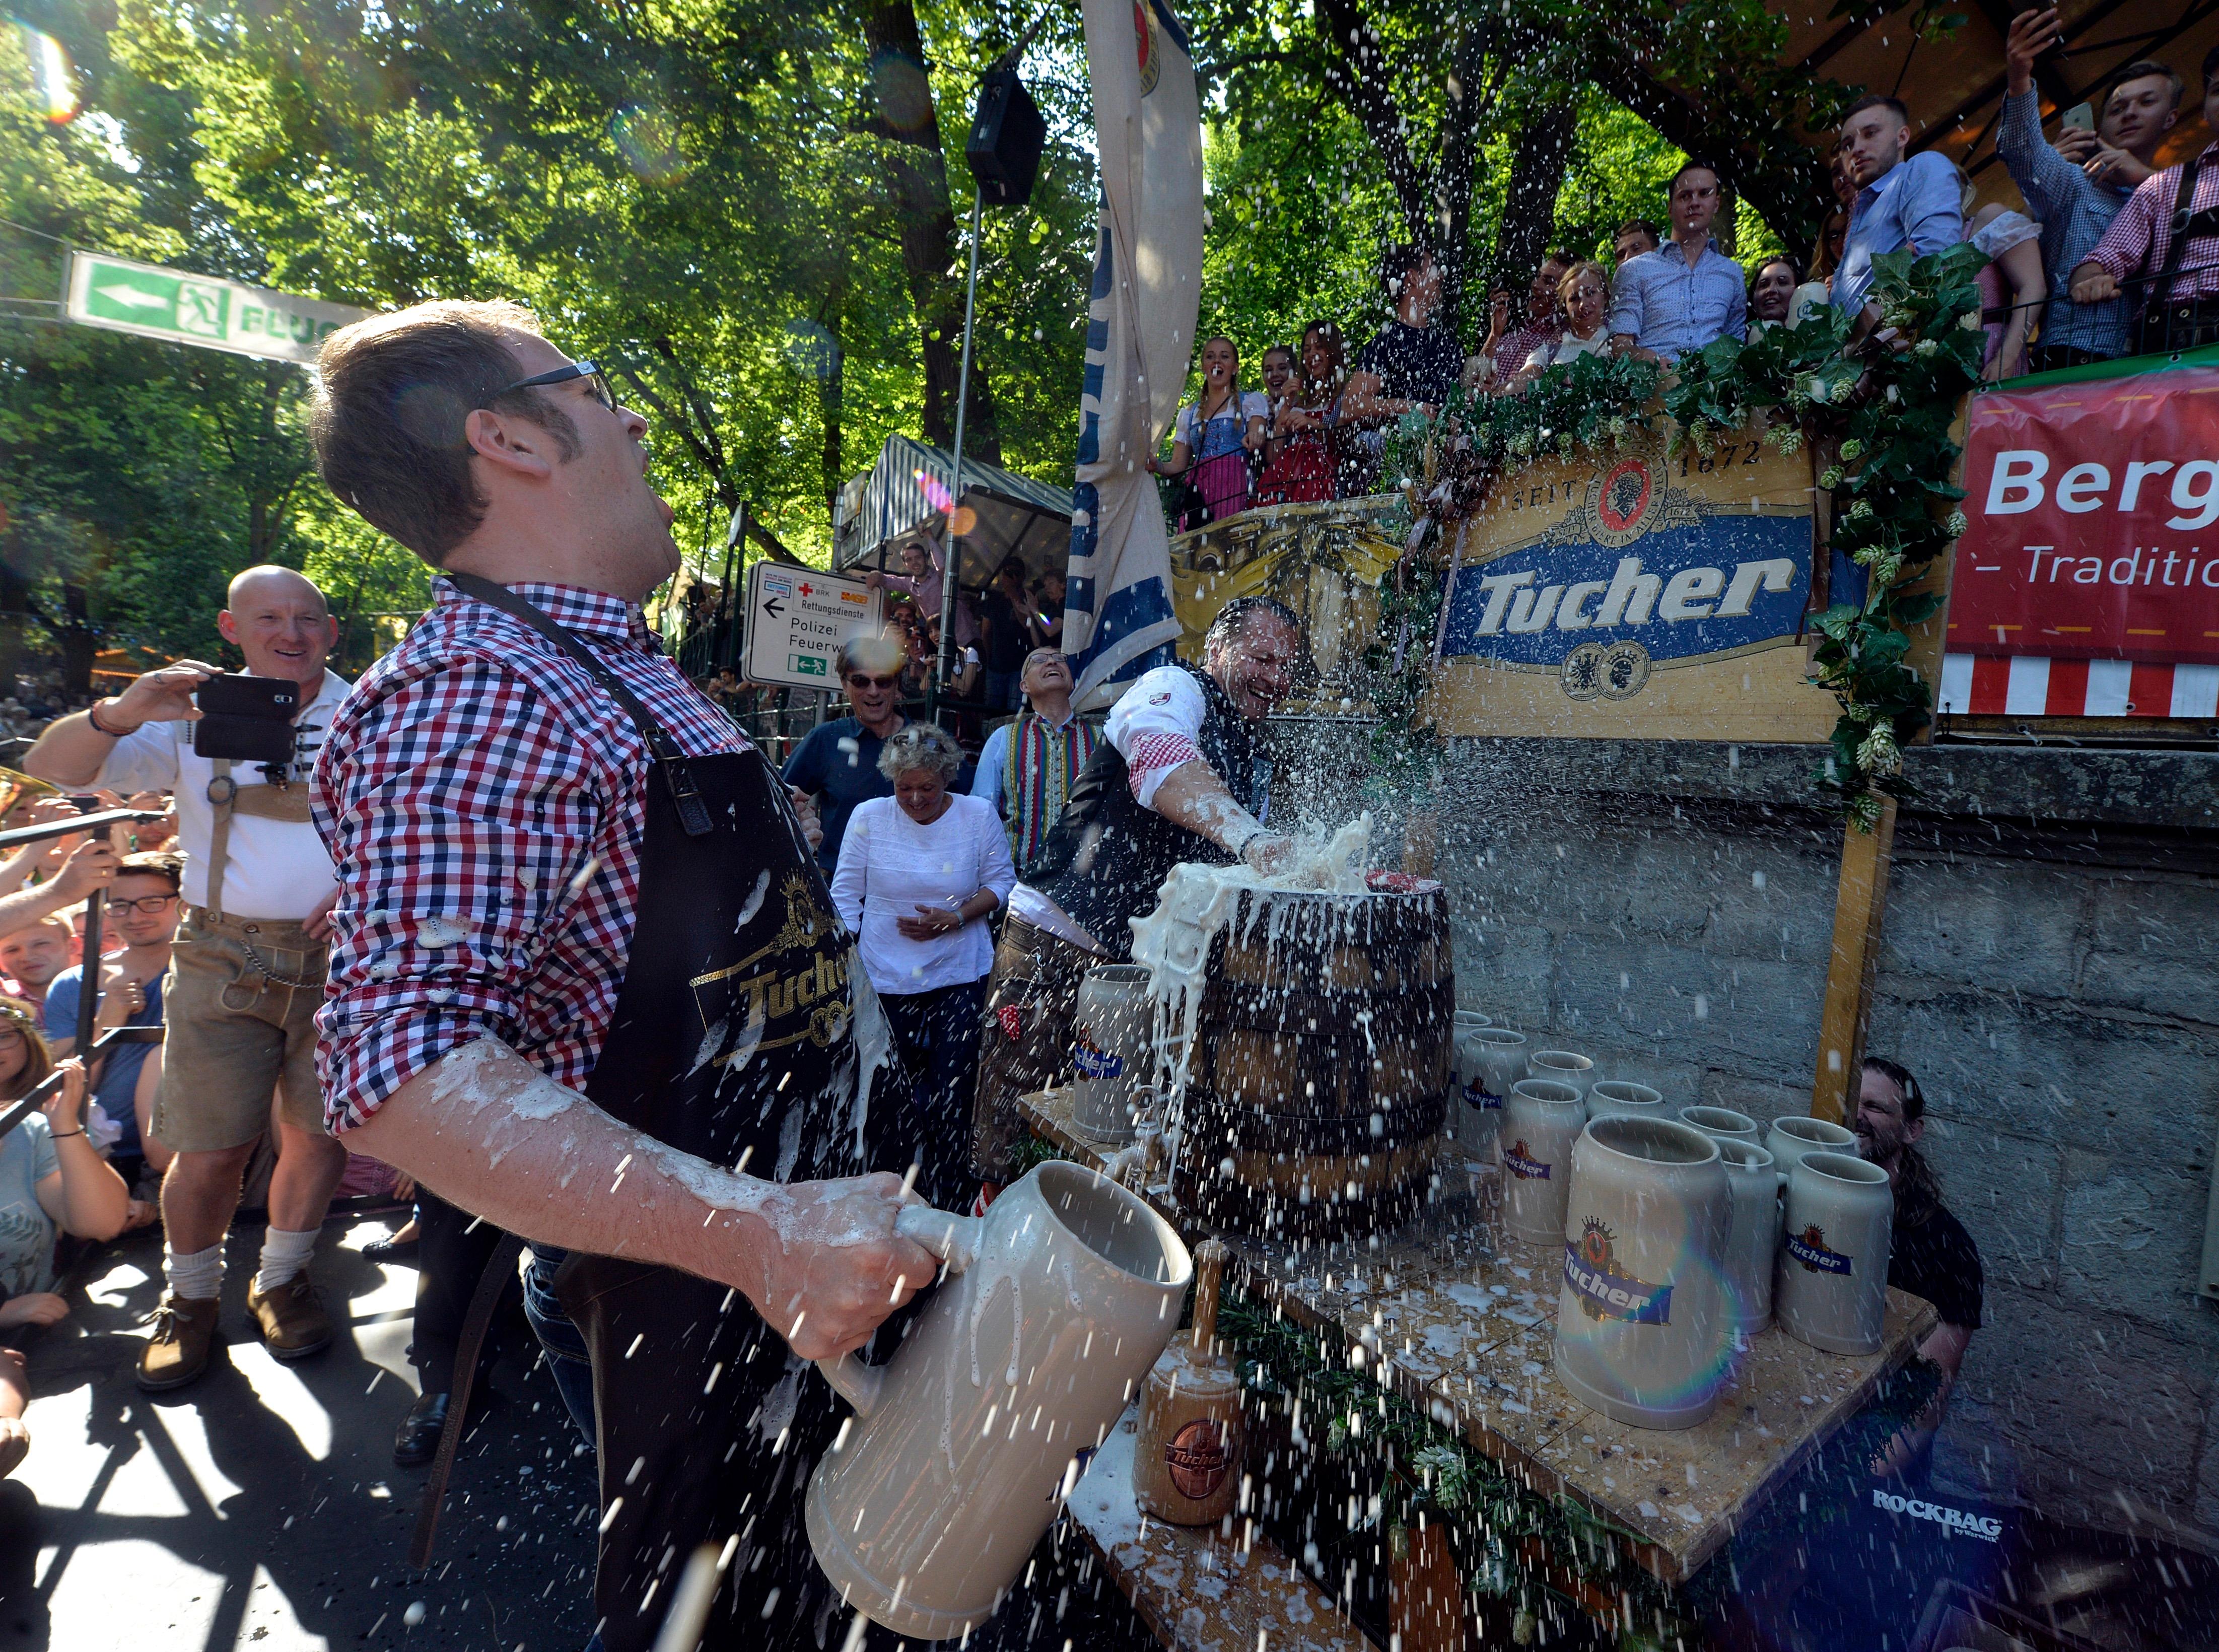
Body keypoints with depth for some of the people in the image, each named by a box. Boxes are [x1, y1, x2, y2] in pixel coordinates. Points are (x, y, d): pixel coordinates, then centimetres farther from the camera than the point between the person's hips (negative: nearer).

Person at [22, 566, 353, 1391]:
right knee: (208, 1151, 3)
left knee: (319, 1133, 8)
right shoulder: (194, 719, 5)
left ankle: (281, 1281, 30)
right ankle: (189, 1300, 27)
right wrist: (121, 711, -23)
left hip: (337, 954, 0)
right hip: (223, 958, 0)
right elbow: (50, 768, -2)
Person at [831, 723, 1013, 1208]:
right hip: (884, 980, 1)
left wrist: (956, 918, -12)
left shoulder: (979, 816, -2)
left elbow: (1001, 883, 4)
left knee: (949, 1096, 0)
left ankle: (946, 1202, 19)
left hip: (959, 977, 0)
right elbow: (845, 895, 4)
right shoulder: (869, 816, -2)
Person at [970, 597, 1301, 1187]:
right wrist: (1249, 836, -47)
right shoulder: (1174, 688, -8)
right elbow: (1162, 759, -33)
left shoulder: (1258, 762, 18)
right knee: (1010, 1135, 0)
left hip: (1146, 966, 8)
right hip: (1056, 944, -7)